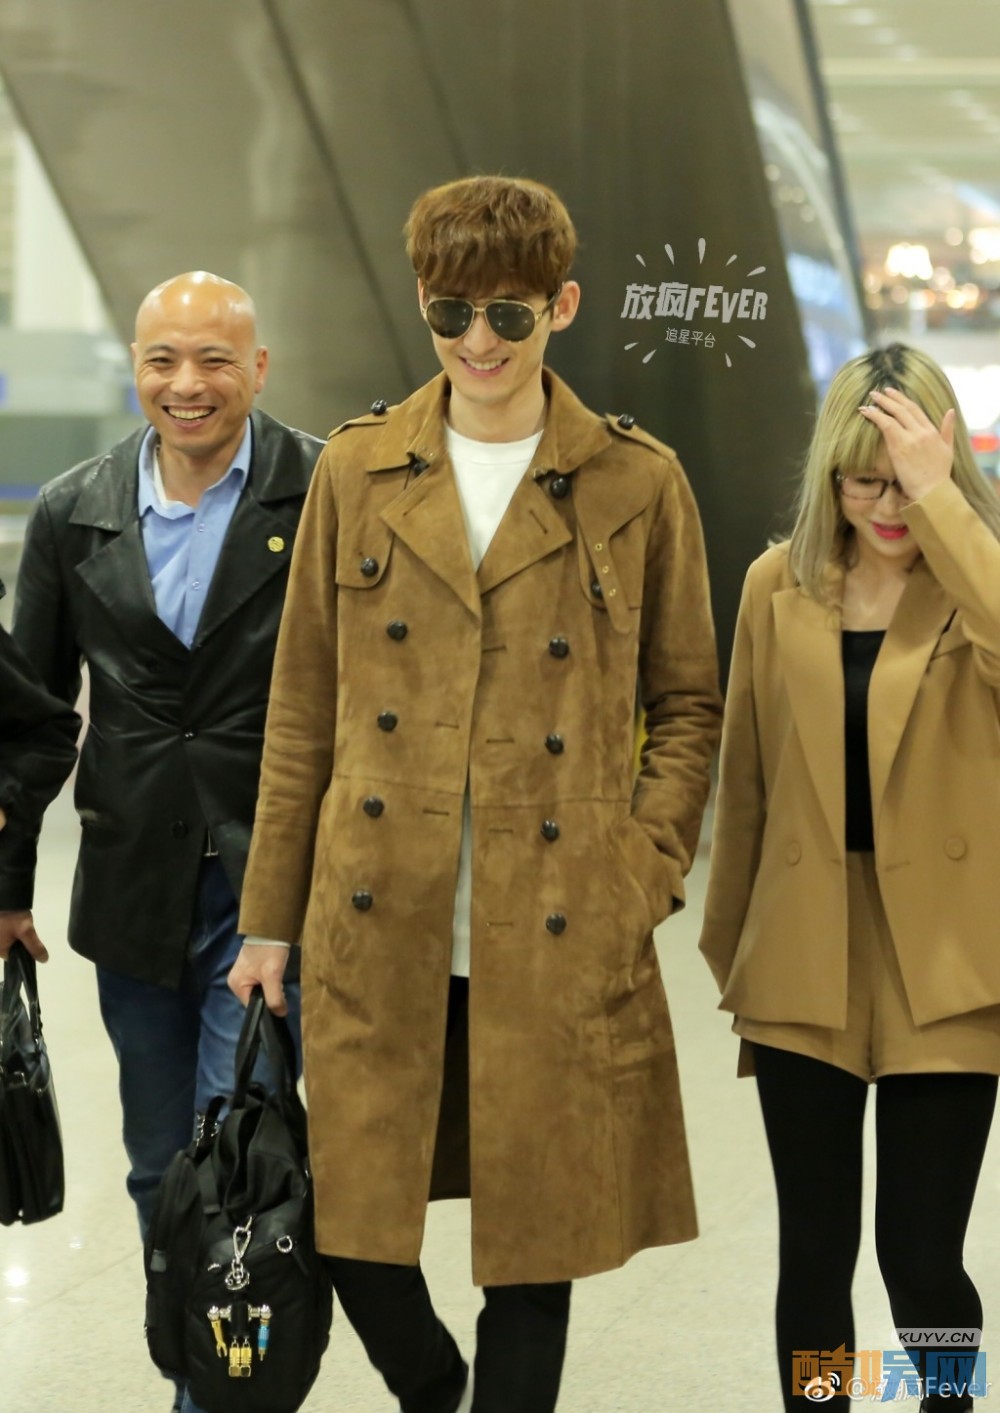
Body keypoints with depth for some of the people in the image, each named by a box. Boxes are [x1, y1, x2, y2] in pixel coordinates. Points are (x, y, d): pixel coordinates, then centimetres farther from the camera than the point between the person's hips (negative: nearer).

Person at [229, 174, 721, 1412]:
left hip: (559, 940, -1)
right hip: (376, 935, 2)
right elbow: (302, 709, 9)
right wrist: (269, 921, 8)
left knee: (536, 1247, 5)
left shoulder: (638, 483, 2)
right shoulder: (357, 470, 6)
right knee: (353, 1234, 6)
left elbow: (686, 703, 8)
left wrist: (645, 872, -5)